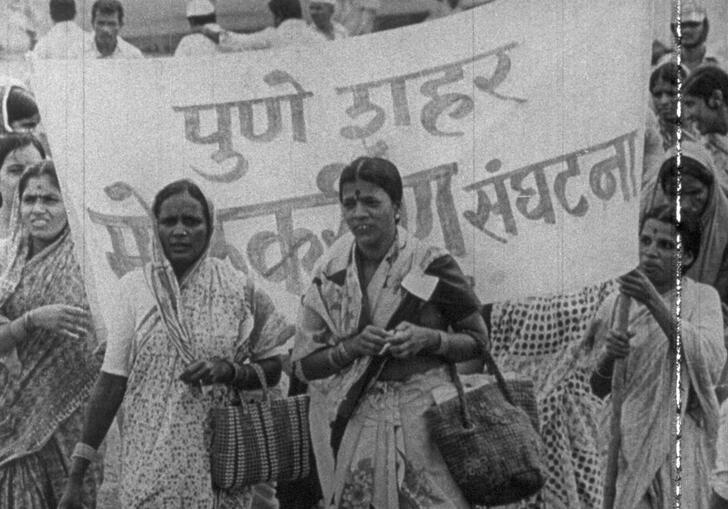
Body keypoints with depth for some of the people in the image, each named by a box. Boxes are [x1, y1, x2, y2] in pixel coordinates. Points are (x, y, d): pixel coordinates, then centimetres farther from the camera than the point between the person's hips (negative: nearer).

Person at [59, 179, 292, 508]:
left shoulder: (238, 288, 1)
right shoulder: (134, 287, 1)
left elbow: (273, 369, 7)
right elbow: (111, 382, 2)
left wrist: (229, 370, -14)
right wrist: (76, 476, 0)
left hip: (220, 465, 0)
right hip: (150, 465, 0)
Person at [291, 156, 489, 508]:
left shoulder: (432, 266, -2)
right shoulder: (329, 277, 4)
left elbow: (478, 342, 5)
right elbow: (302, 364, 5)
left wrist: (429, 339, -13)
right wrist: (354, 346, -12)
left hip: (423, 417, -2)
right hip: (350, 425, 2)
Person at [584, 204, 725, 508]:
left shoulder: (702, 298, 2)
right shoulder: (616, 305, 7)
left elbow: (710, 362, -17)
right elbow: (598, 389, 8)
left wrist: (655, 302, -21)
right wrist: (608, 356, -14)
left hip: (679, 436, -2)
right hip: (627, 436, 2)